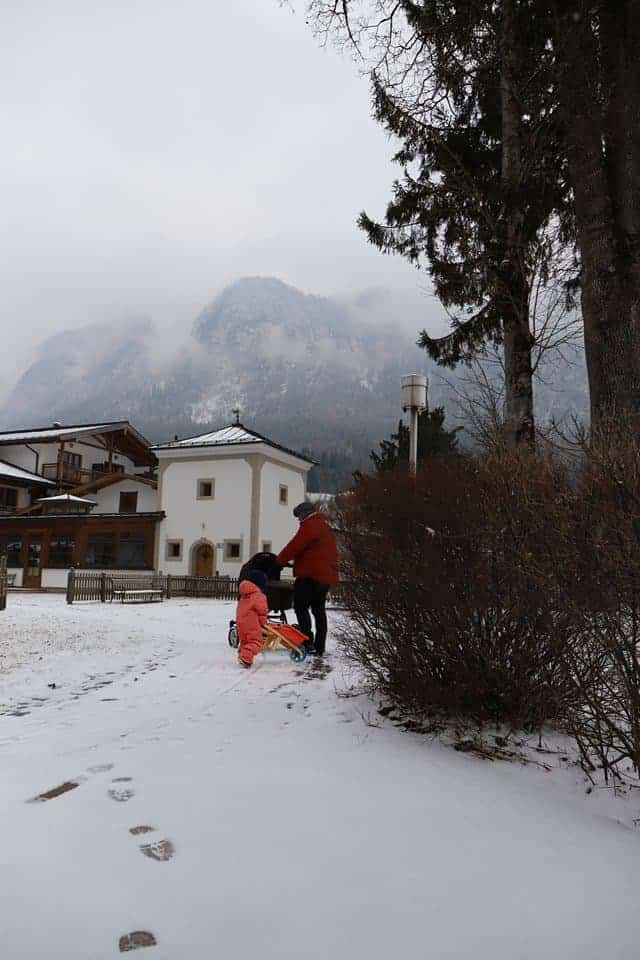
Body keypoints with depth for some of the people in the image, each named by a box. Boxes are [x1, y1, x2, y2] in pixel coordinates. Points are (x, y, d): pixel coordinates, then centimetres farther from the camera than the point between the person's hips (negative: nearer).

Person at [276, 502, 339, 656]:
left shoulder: (310, 526, -9)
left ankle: (308, 642, -13)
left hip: (311, 574, -9)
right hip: (326, 576, 10)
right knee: (319, 610, 12)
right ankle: (319, 647, 13)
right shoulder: (326, 527, 22)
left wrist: (280, 560, 0)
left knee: (300, 606, -5)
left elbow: (295, 546, -13)